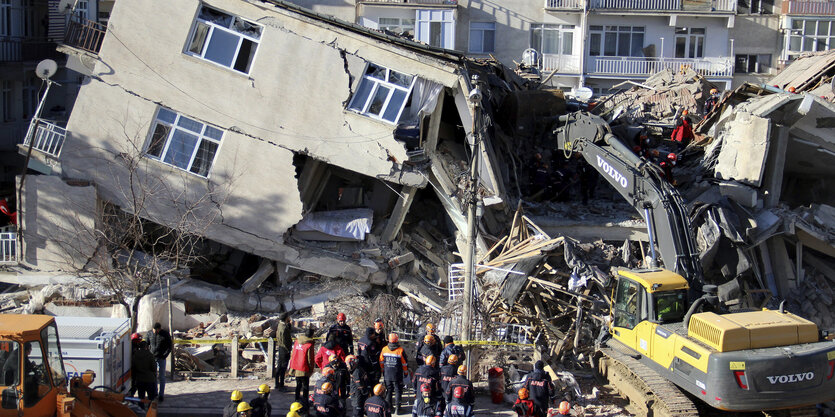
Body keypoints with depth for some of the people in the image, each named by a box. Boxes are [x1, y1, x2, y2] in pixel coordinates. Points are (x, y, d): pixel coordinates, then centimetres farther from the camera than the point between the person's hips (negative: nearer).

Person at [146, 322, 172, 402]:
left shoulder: (165, 334, -6)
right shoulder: (149, 333, 1)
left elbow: (169, 346, -2)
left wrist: (165, 356, -12)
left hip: (161, 358, -3)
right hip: (152, 358, 3)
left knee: (161, 377, 2)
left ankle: (161, 395, 8)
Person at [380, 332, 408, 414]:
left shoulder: (384, 349, -6)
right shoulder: (400, 350, -15)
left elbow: (381, 362, 7)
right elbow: (405, 363, -7)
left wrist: (383, 371, 22)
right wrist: (406, 372, 8)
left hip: (387, 374, 3)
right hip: (397, 375, -3)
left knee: (388, 390, 16)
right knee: (398, 391, 8)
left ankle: (388, 407, 21)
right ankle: (397, 408, 7)